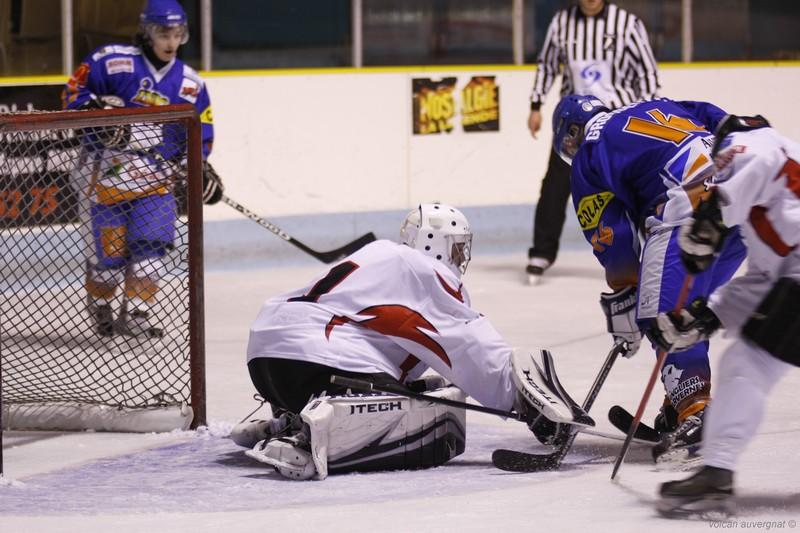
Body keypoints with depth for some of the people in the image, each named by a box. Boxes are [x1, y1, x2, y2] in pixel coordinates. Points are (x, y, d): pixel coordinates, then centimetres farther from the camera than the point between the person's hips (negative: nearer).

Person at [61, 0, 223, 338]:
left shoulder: (189, 84, 9)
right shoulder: (112, 61, -5)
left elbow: (200, 135, 15)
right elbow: (73, 93, -2)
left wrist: (200, 168, 0)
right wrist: (95, 110, -19)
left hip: (157, 177, 3)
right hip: (106, 172, -3)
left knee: (153, 242, -13)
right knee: (111, 249, 0)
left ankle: (135, 314, -7)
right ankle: (98, 305, 27)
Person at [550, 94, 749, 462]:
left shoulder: (587, 156, 13)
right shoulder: (658, 108, 32)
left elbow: (612, 240, 8)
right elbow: (719, 119, 20)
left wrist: (622, 303, 16)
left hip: (693, 205, -8)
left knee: (665, 315, -6)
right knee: (692, 308, 20)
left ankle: (696, 414, -19)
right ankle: (682, 406, 23)